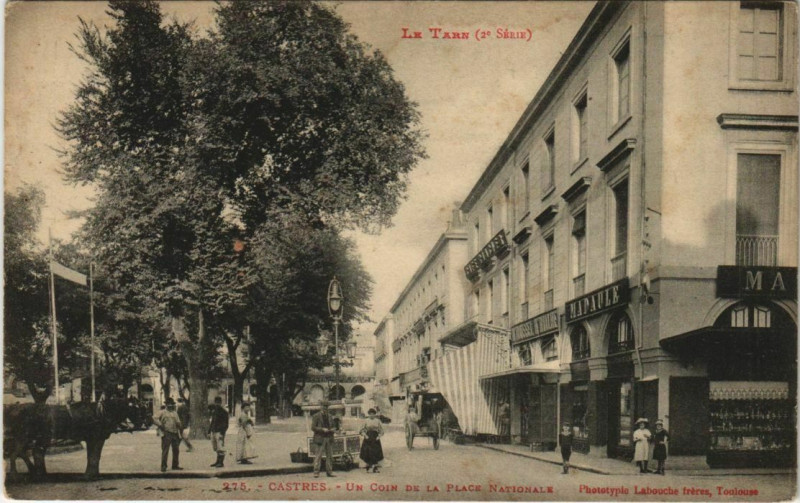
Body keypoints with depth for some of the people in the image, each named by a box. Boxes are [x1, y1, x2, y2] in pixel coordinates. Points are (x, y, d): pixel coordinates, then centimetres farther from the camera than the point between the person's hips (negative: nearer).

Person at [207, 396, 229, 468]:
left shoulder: (223, 411, -8)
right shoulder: (213, 410, 15)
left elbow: (225, 423, -12)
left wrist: (222, 432, -19)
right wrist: (209, 430, 19)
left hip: (219, 431, -8)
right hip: (213, 431, 8)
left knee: (220, 447, -8)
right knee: (215, 448, 14)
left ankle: (221, 462, -5)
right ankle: (218, 461, 23)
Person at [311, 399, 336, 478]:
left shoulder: (330, 416, 17)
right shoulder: (316, 416, -1)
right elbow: (313, 427, -7)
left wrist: (332, 430, 1)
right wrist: (322, 429, -18)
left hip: (329, 438, 6)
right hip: (320, 438, -6)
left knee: (330, 456, 5)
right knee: (318, 456, -7)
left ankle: (329, 472, 11)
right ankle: (316, 472, -4)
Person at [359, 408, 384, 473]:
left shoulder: (377, 421, 8)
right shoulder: (366, 421, 4)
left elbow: (381, 430, 10)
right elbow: (362, 430, 4)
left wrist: (379, 436, -6)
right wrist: (365, 435, -12)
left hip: (375, 439, 1)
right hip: (368, 439, -1)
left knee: (376, 453, -2)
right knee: (367, 453, -4)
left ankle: (375, 468, 1)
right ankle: (368, 468, 8)